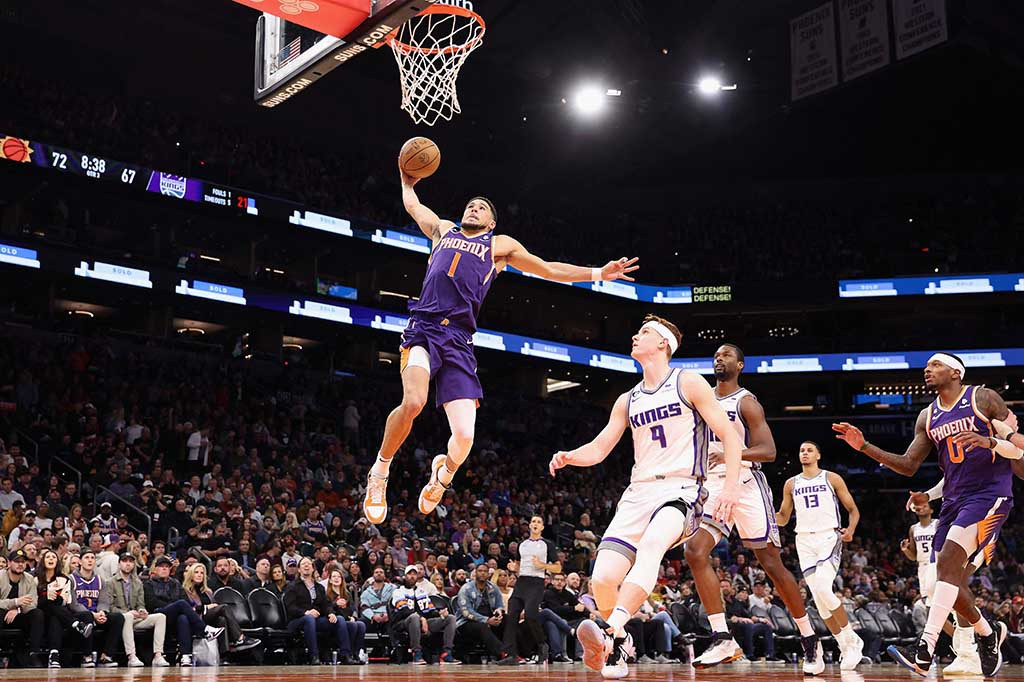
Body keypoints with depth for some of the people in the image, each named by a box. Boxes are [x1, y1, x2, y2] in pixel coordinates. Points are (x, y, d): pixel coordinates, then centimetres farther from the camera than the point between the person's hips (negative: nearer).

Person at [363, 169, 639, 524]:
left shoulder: (500, 244, 25)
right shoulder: (443, 229, 27)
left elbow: (547, 269, 27)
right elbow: (412, 204, 44)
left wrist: (598, 274, 22)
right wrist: (407, 180, 57)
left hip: (458, 341, 0)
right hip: (423, 327, 0)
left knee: (464, 436, -12)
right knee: (413, 402, -29)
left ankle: (444, 471, 24)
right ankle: (379, 472, -6)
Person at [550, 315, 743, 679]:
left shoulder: (688, 383, 3)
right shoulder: (627, 401, 19)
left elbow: (730, 436, -2)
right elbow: (598, 449, 21)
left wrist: (731, 486, -15)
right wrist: (569, 457, -1)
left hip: (681, 489, -5)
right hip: (638, 493, 5)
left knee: (652, 543, -38)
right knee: (602, 579, -11)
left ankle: (612, 635, -47)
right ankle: (620, 647, 15)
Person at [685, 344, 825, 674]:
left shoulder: (747, 402, -5)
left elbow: (768, 451, -15)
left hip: (746, 486, -5)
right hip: (713, 487, 5)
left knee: (772, 563, 0)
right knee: (695, 551, -17)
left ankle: (809, 638, 17)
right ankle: (723, 639, -15)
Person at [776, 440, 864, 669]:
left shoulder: (832, 478, 5)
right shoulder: (791, 484, 14)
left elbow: (853, 510, 6)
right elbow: (783, 518, 18)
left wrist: (851, 529, -15)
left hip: (829, 537, -4)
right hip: (805, 540, 4)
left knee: (823, 589, -22)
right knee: (819, 597, -1)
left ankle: (851, 638, -4)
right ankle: (845, 646, 11)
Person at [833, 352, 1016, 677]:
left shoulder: (983, 398, -3)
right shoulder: (928, 417, 13)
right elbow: (908, 465, 12)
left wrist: (988, 441, -23)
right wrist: (864, 447, 1)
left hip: (989, 494, -7)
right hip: (953, 500, 7)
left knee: (947, 562, -24)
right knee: (948, 579, 4)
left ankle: (924, 652, -31)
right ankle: (988, 633, 32)